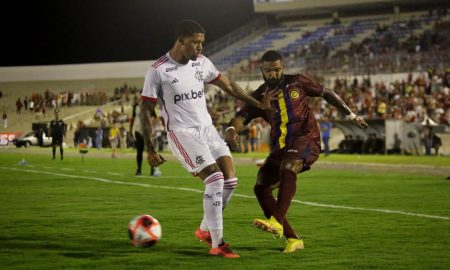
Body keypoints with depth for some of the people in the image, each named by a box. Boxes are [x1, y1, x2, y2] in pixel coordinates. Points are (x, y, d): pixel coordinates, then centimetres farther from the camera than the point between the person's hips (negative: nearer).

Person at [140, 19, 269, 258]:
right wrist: (149, 149, -8)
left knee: (230, 180, -2)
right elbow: (146, 110, -6)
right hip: (182, 133, -7)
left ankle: (205, 230, 18)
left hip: (207, 128, 7)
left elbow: (227, 85, 18)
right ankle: (217, 244, -11)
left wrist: (257, 104, 18)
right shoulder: (158, 70, -12)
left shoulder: (201, 62, 5)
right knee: (215, 179, -19)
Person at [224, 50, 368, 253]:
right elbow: (242, 117, -6)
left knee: (287, 168, -35)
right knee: (261, 188, -7)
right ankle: (293, 239, -2)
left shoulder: (297, 82, 5)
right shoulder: (260, 95, 8)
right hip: (280, 147, 5)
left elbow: (326, 94, 15)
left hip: (306, 139, -5)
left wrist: (351, 115, 15)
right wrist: (232, 129, -30)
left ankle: (277, 223, -47)